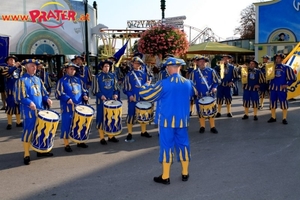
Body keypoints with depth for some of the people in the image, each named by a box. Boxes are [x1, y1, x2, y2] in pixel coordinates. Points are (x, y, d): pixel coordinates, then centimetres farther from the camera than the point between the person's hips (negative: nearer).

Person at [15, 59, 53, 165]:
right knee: (28, 132, -1)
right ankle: (26, 155, 8)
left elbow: (43, 93, 17)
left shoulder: (38, 79, 14)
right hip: (29, 111, -7)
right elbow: (19, 97, -13)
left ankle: (41, 150, 28)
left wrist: (47, 99, -3)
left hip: (40, 110, 7)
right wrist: (30, 103, -27)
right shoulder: (22, 80, -7)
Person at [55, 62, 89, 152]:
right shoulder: (62, 80, -1)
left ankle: (80, 141, 26)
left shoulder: (78, 80, 16)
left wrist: (85, 96, -2)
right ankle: (66, 144, 9)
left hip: (79, 106, 6)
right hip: (68, 107, -5)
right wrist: (67, 99, -23)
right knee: (67, 125, -1)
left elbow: (84, 90, 20)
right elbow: (58, 93, -9)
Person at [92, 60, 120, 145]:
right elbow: (95, 90, -4)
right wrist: (101, 96, -19)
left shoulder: (113, 76, 10)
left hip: (112, 101, 5)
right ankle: (102, 138, 9)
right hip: (101, 101, -4)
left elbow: (115, 87, 16)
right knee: (101, 118, 0)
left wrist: (115, 94, -2)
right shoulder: (98, 77, -4)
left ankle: (111, 136, 23)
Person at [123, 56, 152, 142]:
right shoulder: (129, 75, -1)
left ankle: (143, 132, 25)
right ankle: (129, 134, 9)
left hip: (143, 98, 4)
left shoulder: (144, 74, 8)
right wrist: (130, 95, -15)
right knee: (131, 115, 0)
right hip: (133, 99, -4)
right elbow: (125, 88, -2)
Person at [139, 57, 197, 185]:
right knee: (183, 144, 14)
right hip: (182, 120, 4)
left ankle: (165, 177, 10)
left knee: (167, 146, 3)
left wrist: (147, 85, 12)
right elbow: (194, 93, 24)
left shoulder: (163, 84, -14)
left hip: (167, 120, -4)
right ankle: (185, 173, 24)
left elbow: (145, 94, -9)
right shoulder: (188, 83, 2)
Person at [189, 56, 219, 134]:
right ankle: (202, 126, 18)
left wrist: (214, 88, -13)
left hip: (210, 95, 0)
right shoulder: (194, 73, 2)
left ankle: (212, 127, 13)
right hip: (199, 96, 0)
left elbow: (215, 81, 5)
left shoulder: (211, 71, 3)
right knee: (200, 111, 6)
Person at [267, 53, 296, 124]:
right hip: (273, 88, 3)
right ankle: (273, 118, 19)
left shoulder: (286, 67, -1)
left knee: (283, 103, -2)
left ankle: (284, 119, 7)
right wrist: (270, 84, 7)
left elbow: (293, 78, 0)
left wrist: (287, 85, -6)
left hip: (282, 88, -3)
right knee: (272, 103, 8)